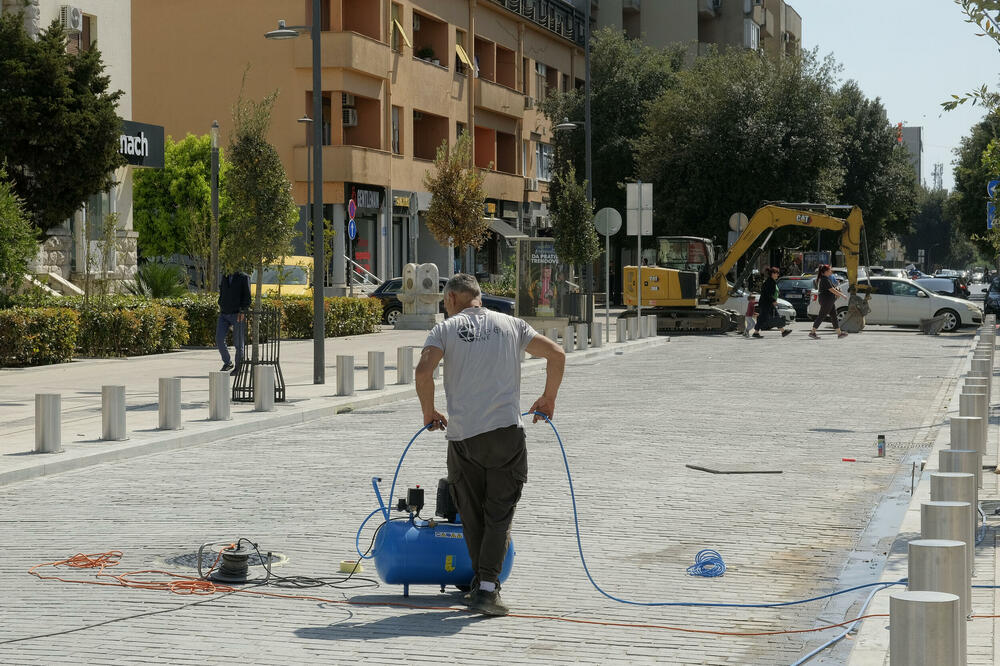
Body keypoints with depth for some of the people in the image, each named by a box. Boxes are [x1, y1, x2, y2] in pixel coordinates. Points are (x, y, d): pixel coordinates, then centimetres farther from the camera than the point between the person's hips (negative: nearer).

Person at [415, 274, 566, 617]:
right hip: (505, 430, 0)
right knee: (499, 513, 2)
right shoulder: (510, 324, 12)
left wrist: (428, 412, 5)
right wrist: (548, 399, 18)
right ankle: (486, 589, -9)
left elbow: (423, 371, -10)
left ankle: (483, 585, 17)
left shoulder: (446, 328, 7)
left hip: (461, 435, 0)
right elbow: (556, 354, 6)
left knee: (473, 516, 13)